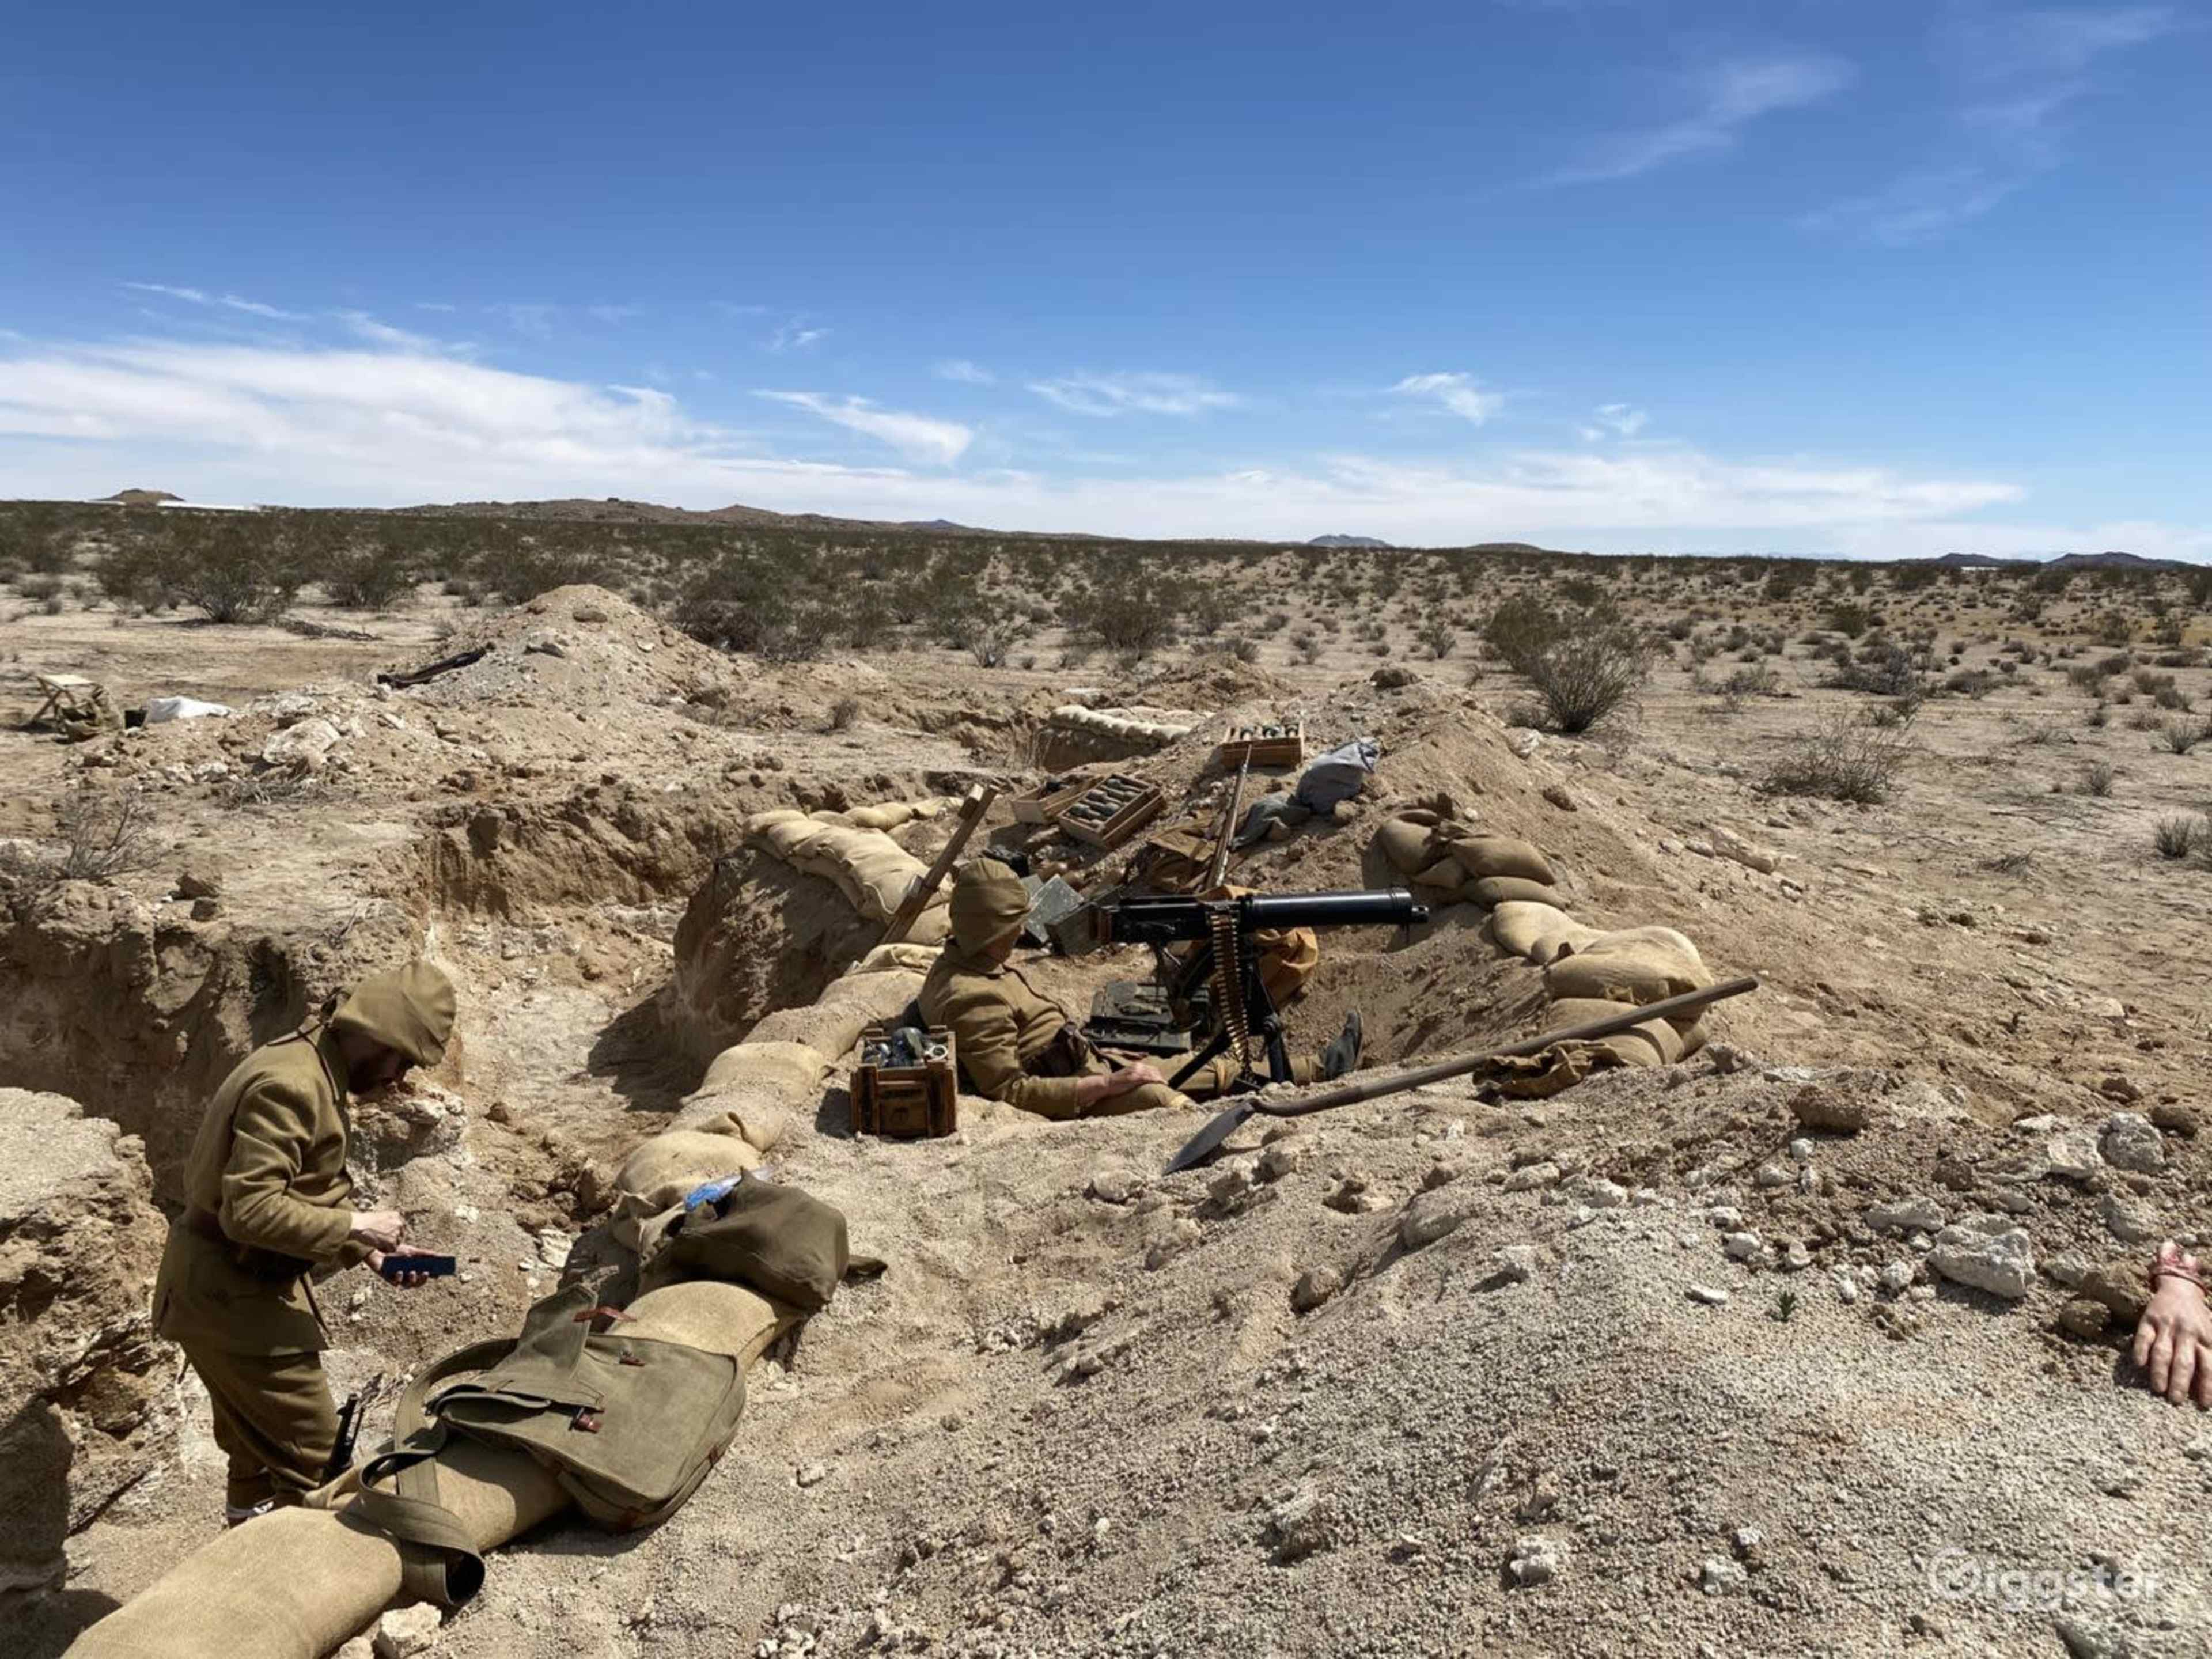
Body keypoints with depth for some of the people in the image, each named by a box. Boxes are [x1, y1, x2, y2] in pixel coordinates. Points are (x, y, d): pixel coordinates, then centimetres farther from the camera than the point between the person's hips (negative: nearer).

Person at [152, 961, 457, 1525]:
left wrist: (370, 1251, 1)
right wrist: (354, 1226, -22)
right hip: (229, 1294, -10)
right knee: (311, 1447, -6)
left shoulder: (316, 1072, 7)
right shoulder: (289, 1086, -25)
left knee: (260, 1447, 21)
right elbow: (250, 1210, -31)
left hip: (244, 1287, 10)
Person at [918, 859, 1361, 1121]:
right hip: (1074, 1101, -10)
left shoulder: (964, 962, 6)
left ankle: (1318, 1070, 28)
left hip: (1090, 1065, 10)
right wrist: (1106, 1085, -26)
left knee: (1216, 1071, 16)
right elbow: (1007, 1092, -29)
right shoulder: (972, 1000, -26)